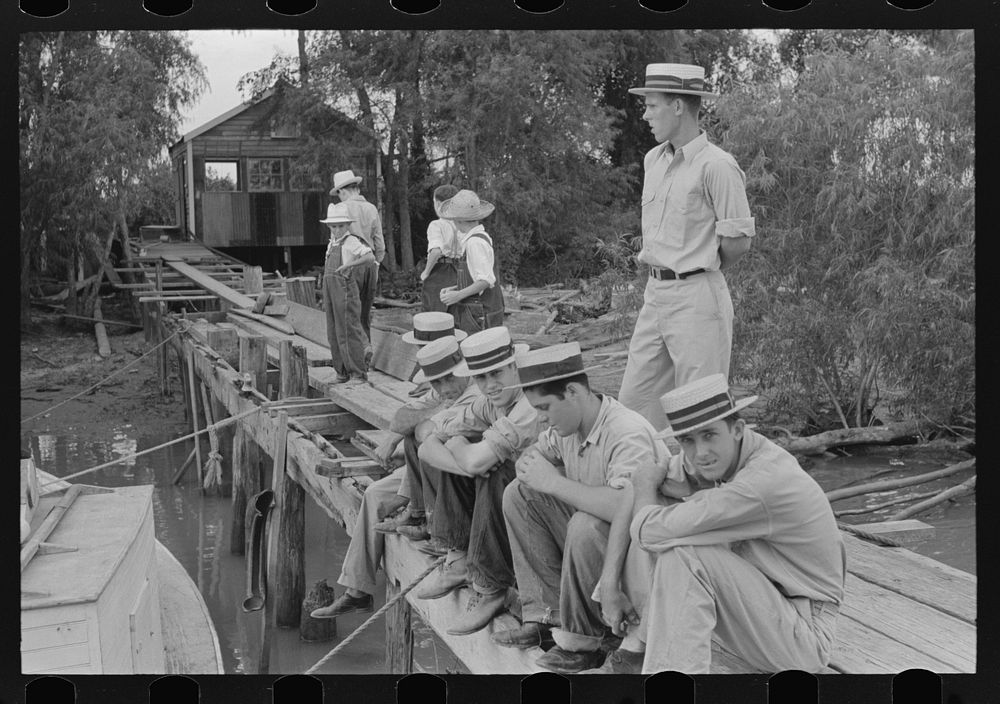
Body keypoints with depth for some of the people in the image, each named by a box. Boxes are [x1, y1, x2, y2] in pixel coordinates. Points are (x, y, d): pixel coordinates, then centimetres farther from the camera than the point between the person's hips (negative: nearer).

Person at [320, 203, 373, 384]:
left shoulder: (351, 242, -8)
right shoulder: (332, 243, 16)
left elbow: (370, 257, -23)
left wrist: (349, 265, -29)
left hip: (346, 290, -8)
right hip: (330, 291, 8)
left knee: (349, 332, -7)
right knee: (334, 334, 11)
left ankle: (358, 374, -1)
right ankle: (342, 373, 20)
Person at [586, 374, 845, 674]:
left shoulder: (766, 479, -30)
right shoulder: (703, 458, -4)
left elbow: (653, 530, -29)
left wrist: (647, 486, -8)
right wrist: (609, 585, -7)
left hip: (806, 634, -8)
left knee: (684, 553, -27)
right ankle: (638, 651, 0)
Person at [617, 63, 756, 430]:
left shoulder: (716, 165, -14)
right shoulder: (653, 159, 13)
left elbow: (738, 239, -11)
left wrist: (700, 271, 2)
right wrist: (657, 269, 11)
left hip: (697, 297, -8)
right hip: (655, 292, 8)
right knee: (634, 401, 9)